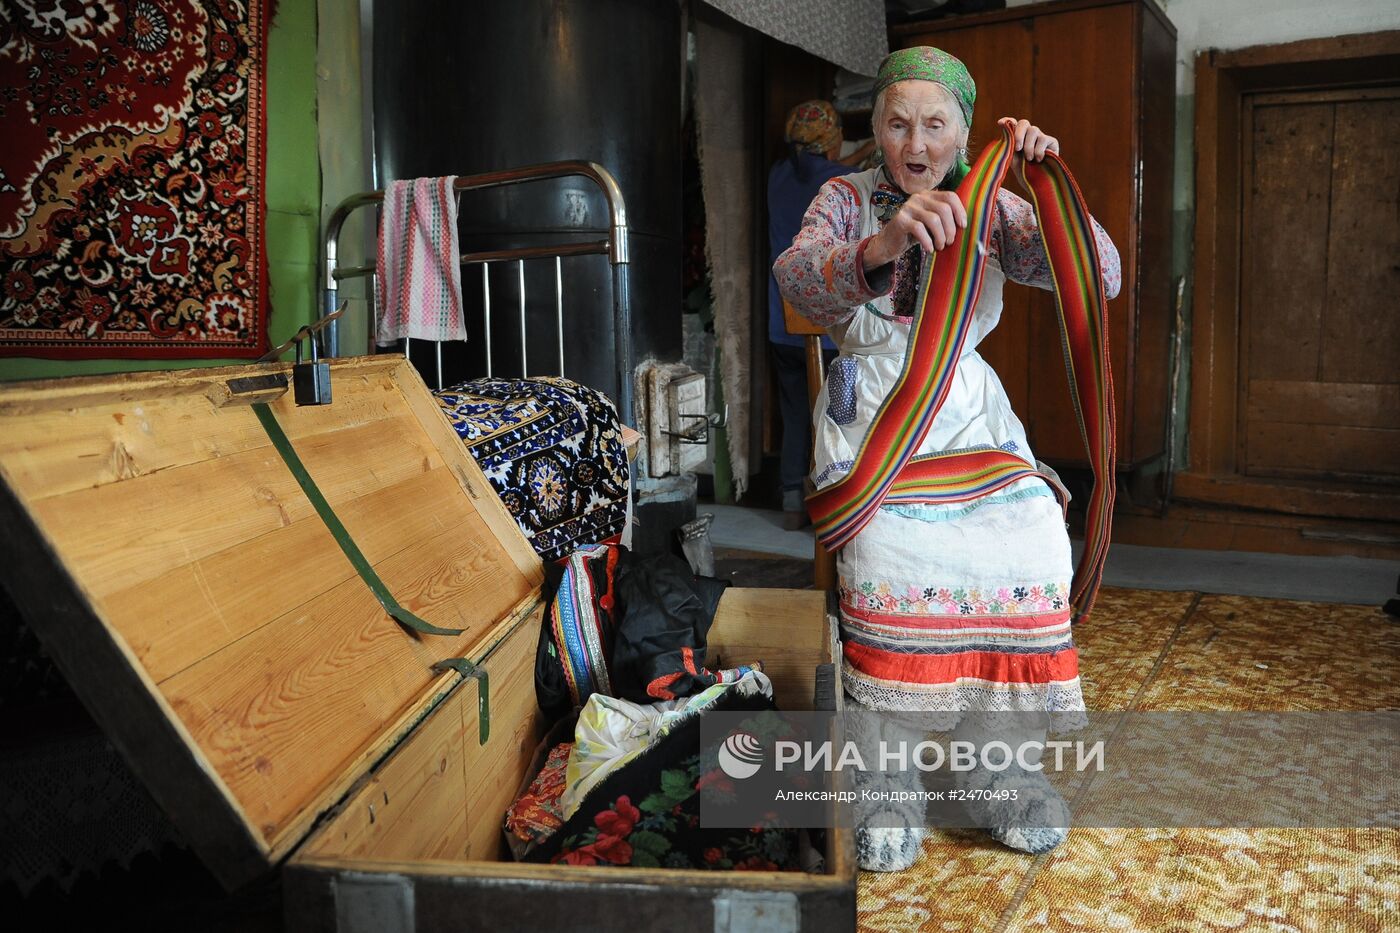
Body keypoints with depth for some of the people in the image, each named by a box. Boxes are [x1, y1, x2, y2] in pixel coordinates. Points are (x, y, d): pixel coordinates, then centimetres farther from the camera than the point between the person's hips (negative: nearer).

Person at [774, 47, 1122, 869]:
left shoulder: (991, 208, 7)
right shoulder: (847, 200, 3)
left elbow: (1100, 280, -5)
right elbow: (795, 280, -20)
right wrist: (882, 245, -40)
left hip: (969, 416, 2)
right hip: (873, 420, -2)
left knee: (1030, 551, -22)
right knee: (889, 551, -30)